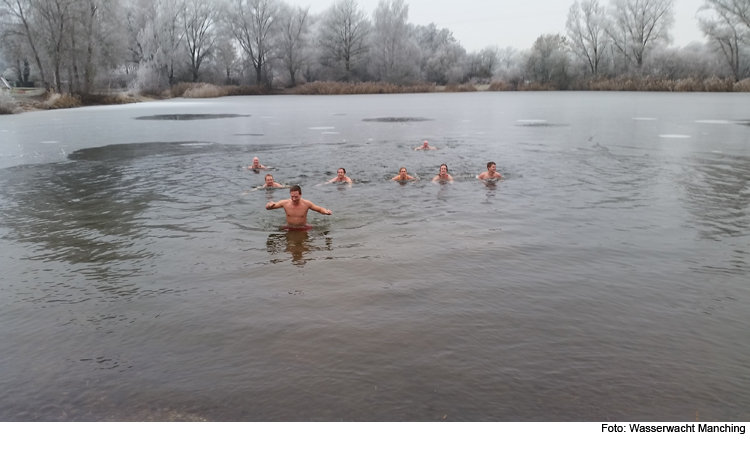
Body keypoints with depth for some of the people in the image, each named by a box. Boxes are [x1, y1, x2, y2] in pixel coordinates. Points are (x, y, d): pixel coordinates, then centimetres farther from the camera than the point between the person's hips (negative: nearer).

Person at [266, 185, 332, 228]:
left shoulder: (306, 203, -13)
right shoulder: (285, 203, -11)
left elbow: (320, 209, 0)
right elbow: (267, 207, 0)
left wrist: (326, 211, -23)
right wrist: (270, 205, -25)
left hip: (303, 229, -1)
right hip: (289, 229, 2)